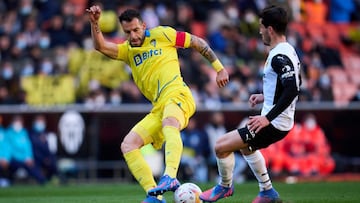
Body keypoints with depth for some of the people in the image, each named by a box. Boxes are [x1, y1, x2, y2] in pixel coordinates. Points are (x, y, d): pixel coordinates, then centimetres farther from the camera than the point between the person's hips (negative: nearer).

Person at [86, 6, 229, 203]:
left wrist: (219, 68, 13)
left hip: (177, 95, -7)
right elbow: (101, 47, 5)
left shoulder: (162, 34, 8)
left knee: (169, 124, -39)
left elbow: (198, 42, 14)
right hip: (158, 109, 7)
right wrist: (94, 23, -11)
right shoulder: (128, 50, 21)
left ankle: (170, 177, -60)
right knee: (128, 145, -8)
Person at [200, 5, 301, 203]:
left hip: (273, 123, -11)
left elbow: (292, 89, -32)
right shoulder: (289, 51, 9)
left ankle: (225, 187, 17)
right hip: (281, 122, 11)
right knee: (246, 147, 36)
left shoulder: (279, 57, -22)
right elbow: (293, 85, 22)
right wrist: (265, 96, 22)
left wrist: (268, 118, -31)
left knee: (221, 146, -6)